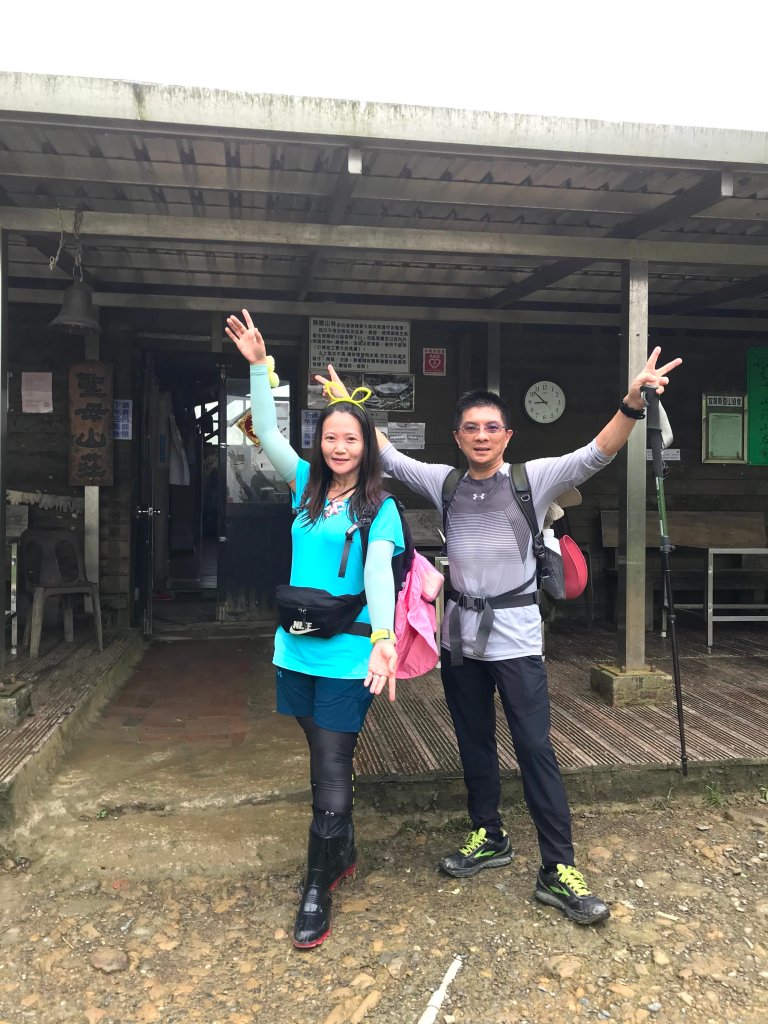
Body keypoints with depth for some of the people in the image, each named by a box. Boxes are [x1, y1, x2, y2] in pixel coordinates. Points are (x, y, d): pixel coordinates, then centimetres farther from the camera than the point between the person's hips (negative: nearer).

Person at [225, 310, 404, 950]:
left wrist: (384, 638, -36)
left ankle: (317, 892, 14)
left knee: (331, 771, -1)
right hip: (297, 647, 5)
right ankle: (344, 855, 39)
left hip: (348, 652, -5)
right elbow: (268, 432, 6)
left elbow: (379, 573, -21)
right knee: (327, 760, 19)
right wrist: (258, 365, -1)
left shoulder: (380, 508, -6)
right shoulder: (307, 485, 8)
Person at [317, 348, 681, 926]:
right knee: (474, 744, 16)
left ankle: (558, 870, 5)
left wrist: (633, 401, -34)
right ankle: (490, 838, 34)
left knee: (536, 748, -4)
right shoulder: (445, 484, 4)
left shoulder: (533, 480, -6)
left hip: (515, 634, -4)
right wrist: (348, 405, 5)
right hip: (461, 633, 5)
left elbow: (596, 455, -18)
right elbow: (389, 457, 10)